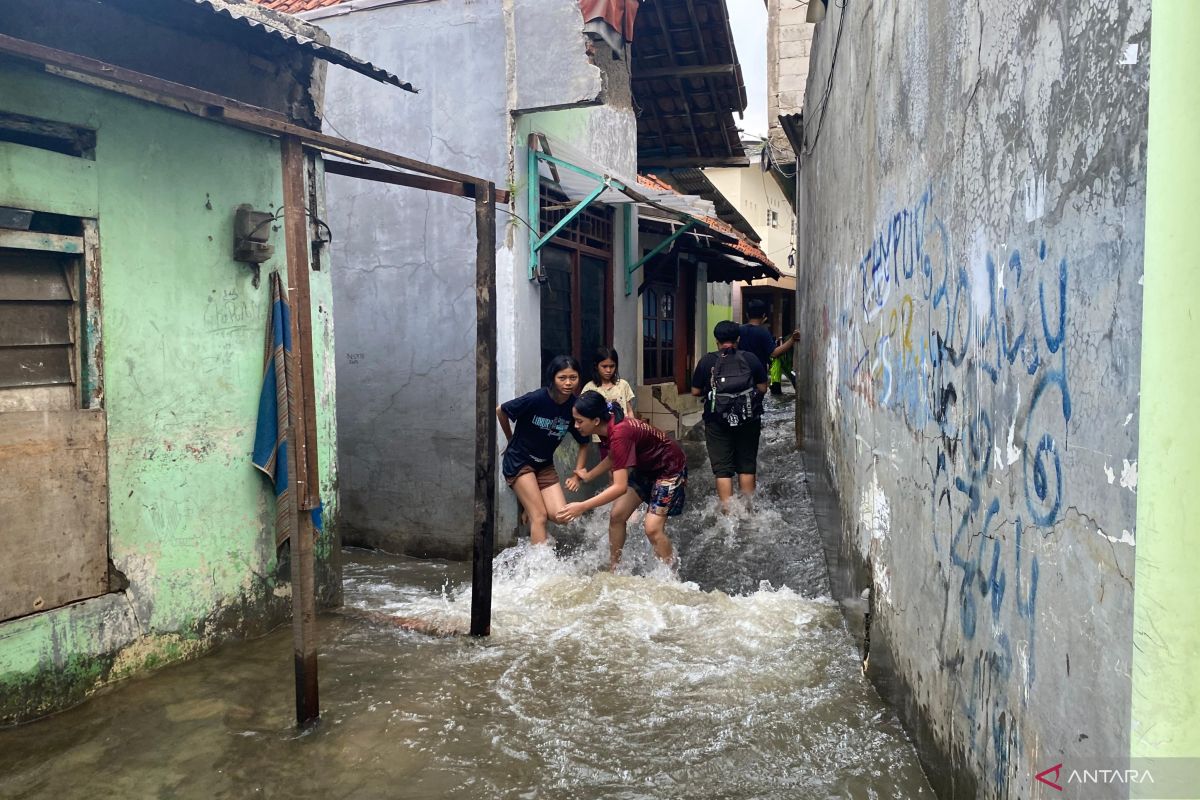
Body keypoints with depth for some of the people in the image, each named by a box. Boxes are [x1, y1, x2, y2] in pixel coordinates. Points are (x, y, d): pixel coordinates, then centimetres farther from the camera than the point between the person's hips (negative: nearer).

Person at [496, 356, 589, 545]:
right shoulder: (536, 399, -22)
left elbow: (583, 441, 5)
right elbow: (500, 411, -8)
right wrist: (512, 440, 6)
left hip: (545, 464, 5)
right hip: (519, 461, -5)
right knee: (539, 516, -12)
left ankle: (528, 509, 17)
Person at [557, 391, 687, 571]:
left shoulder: (620, 433, -37)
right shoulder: (606, 427, -12)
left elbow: (620, 487, -41)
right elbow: (613, 458, 8)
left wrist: (582, 507, -42)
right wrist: (588, 476, -5)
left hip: (669, 469, -9)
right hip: (645, 468, 9)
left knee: (653, 528, -15)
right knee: (616, 516, 5)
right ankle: (613, 569, 19)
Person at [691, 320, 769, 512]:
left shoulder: (707, 362, -4)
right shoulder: (751, 359, -2)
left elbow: (695, 391, 0)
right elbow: (763, 388, 1)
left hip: (718, 422, -1)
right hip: (748, 420, 2)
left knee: (722, 469, 5)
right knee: (747, 466, 14)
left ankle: (727, 511, 3)